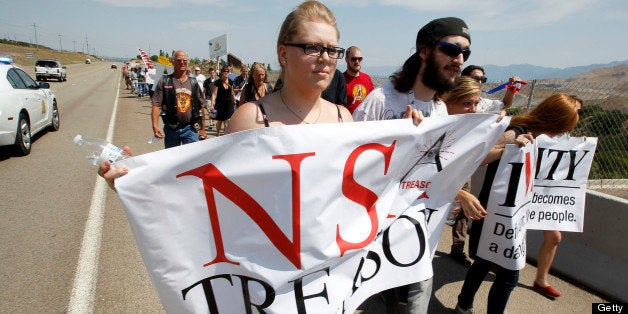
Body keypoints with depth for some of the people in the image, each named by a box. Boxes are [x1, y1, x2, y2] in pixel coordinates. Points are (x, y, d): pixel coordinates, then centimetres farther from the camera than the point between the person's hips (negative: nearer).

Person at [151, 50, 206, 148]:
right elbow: (156, 105, -5)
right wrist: (155, 126, -19)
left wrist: (202, 129, 10)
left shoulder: (193, 83, 9)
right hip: (171, 128, -1)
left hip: (190, 129, 1)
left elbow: (200, 107, 12)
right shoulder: (164, 82, 1)